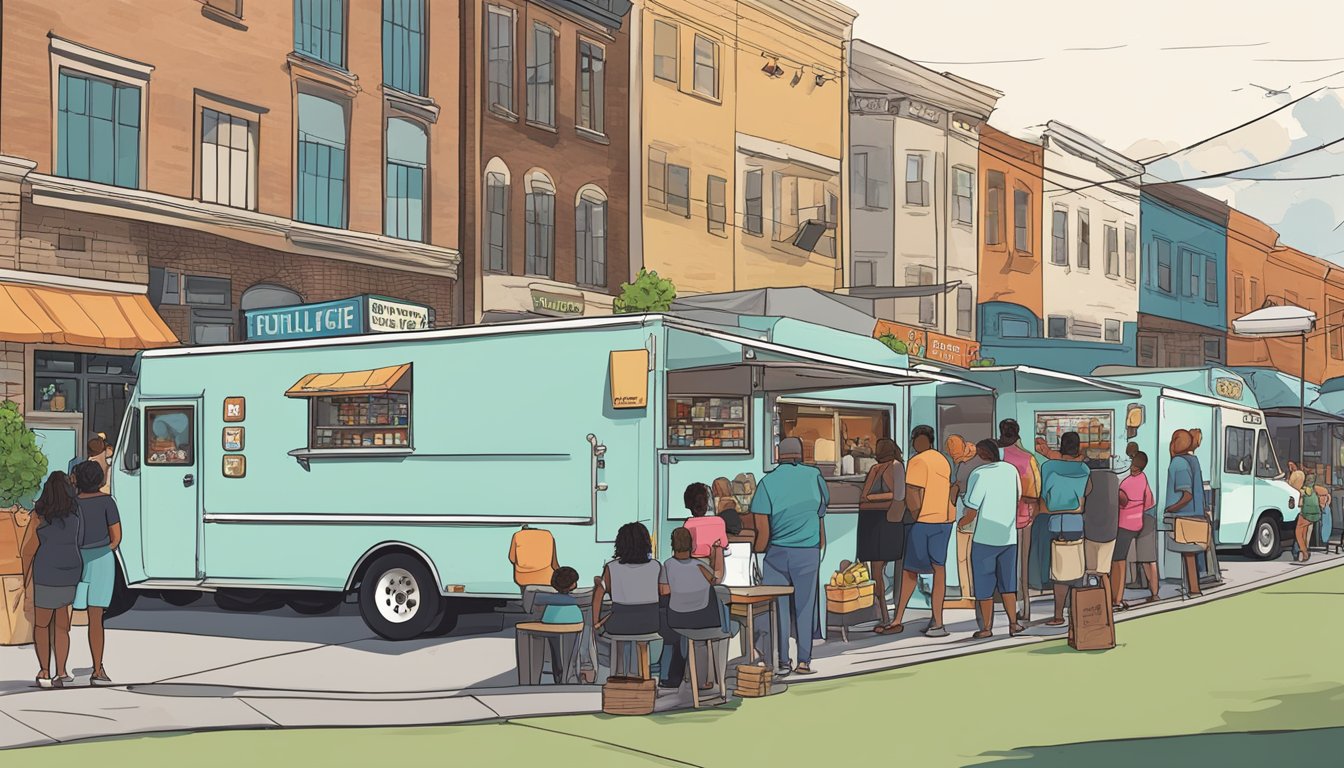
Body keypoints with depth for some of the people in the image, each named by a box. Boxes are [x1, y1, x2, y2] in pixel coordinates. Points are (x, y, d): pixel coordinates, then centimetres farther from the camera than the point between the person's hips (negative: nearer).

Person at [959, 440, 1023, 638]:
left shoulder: (978, 475, -13)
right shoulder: (1011, 470, 2)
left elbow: (971, 513, -15)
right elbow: (1018, 496, 18)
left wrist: (961, 523, 5)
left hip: (984, 537, -5)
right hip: (1009, 536, 5)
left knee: (984, 584, 5)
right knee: (1007, 582, 16)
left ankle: (986, 627, 8)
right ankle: (1013, 623, 14)